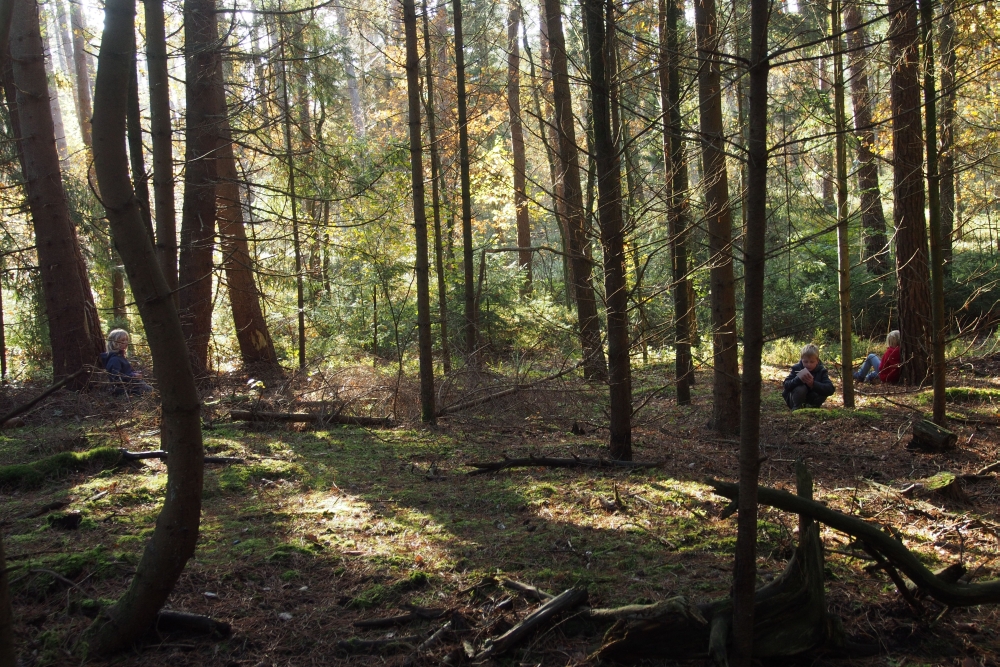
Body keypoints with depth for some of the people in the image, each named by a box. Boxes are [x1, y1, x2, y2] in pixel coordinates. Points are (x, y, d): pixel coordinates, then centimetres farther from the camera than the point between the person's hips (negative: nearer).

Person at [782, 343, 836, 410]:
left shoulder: (821, 371, -11)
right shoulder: (796, 368, -13)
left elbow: (830, 389, -25)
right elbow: (786, 385, -23)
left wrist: (813, 384, -41)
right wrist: (798, 379, -43)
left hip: (811, 400, 2)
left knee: (824, 392, -25)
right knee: (800, 388, -32)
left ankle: (811, 407, 1)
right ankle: (796, 408, -8)